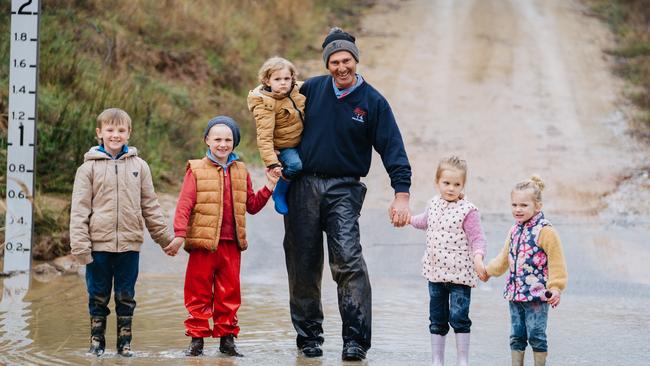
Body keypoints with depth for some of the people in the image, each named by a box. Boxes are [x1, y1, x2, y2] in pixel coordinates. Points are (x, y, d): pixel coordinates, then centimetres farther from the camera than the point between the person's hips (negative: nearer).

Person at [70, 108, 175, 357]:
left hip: (130, 243, 1)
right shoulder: (89, 167, 0)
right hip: (99, 243, -1)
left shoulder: (139, 166, 6)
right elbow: (80, 209, -2)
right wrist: (79, 244, -9)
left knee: (126, 297, 7)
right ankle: (97, 341, 17)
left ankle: (124, 342, 16)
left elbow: (150, 206, 12)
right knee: (98, 297, 6)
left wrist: (165, 237, 13)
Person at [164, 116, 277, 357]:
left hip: (231, 244, 4)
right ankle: (197, 338, 7)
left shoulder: (240, 172, 12)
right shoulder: (196, 170, 0)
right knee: (199, 292, 1)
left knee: (229, 293, 8)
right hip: (203, 243, -3)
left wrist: (268, 188, 3)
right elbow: (184, 205, -5)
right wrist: (179, 235, -14)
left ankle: (227, 337, 16)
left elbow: (251, 206, 16)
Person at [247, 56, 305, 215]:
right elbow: (265, 136, -25)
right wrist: (272, 162, -31)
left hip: (301, 142, 7)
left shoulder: (296, 90, -2)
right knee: (295, 165, -29)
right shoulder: (265, 104, -22)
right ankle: (279, 194, -4)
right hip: (283, 147, -7)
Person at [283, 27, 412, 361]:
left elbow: (392, 148, -5)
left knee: (347, 259, -18)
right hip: (303, 186, 3)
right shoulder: (310, 90, 4)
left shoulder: (373, 102, -1)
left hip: (344, 189, -2)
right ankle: (309, 335, 18)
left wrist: (401, 193, -15)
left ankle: (355, 339, -17)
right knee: (303, 266, 5)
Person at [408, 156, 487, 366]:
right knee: (437, 320, 11)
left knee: (459, 317, -7)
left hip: (460, 274, -6)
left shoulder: (467, 210, -13)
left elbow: (477, 238, -15)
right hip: (436, 272, 6)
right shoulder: (433, 204, 6)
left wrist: (478, 257, -30)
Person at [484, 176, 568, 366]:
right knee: (516, 336, 11)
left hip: (537, 295, -7)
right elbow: (505, 257, 26)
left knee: (536, 336, -2)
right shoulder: (515, 230, 11)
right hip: (515, 293, 7)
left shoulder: (545, 231, -13)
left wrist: (555, 288, -18)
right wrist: (488, 270, 32)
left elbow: (556, 262, -14)